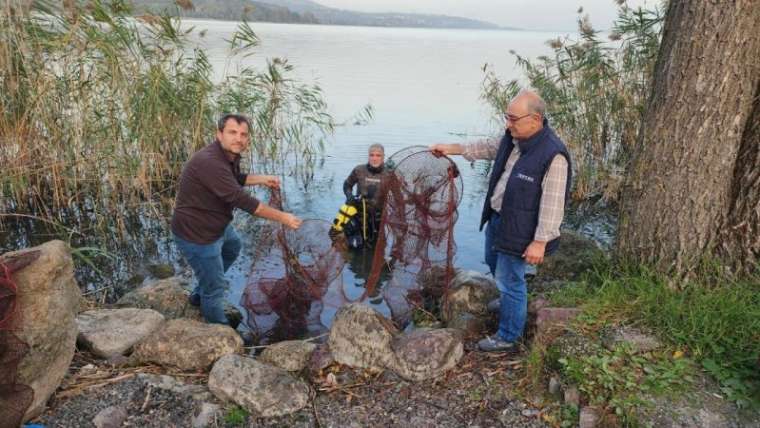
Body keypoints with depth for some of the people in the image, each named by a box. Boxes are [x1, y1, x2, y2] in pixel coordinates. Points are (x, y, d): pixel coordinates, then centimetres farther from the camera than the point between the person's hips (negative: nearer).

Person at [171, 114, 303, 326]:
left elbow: (235, 179, 20)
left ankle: (199, 294, 49)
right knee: (215, 288, 2)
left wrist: (261, 179, 4)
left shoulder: (230, 155, -2)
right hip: (196, 234, -10)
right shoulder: (210, 162, -34)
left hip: (217, 224, 11)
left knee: (233, 246, 34)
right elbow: (241, 199, -36)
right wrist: (282, 217, -30)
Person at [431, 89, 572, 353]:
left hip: (518, 230, -9)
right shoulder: (513, 138, -2)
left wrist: (540, 241, -25)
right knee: (494, 264, 29)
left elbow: (552, 204, -26)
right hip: (496, 218, 9)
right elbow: (490, 148, 19)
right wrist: (453, 149, 17)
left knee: (509, 281, 4)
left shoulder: (553, 155, -27)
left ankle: (508, 339, 24)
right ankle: (510, 303, 56)